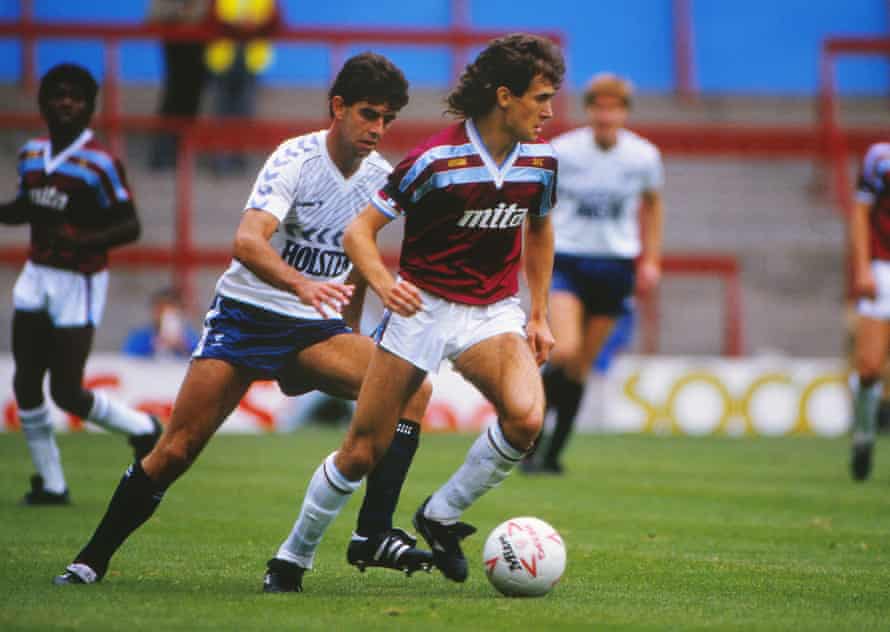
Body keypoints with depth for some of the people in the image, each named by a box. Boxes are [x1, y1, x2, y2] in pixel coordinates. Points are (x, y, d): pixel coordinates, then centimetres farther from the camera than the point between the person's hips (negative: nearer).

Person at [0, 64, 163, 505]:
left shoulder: (100, 164, -13)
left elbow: (131, 227, -14)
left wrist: (86, 240, -29)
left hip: (80, 282, -6)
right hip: (37, 277, 6)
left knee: (67, 393, -7)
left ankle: (141, 428, 20)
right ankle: (50, 482, 11)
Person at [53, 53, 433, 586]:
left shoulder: (381, 178, 2)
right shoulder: (296, 158, -16)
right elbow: (247, 242, -32)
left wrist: (350, 338, 25)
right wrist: (301, 285, -49)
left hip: (315, 328, 5)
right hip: (246, 316, -5)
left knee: (414, 387, -20)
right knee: (176, 450, -9)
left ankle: (374, 534, -20)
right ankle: (94, 559, 8)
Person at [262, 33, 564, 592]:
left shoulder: (540, 160, -1)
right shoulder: (437, 159, -17)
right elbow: (360, 230, -13)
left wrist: (539, 315, 14)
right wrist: (383, 281, -32)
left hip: (494, 312, 3)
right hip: (422, 308, -3)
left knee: (526, 417, -26)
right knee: (363, 451, -2)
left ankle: (441, 517, -4)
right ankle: (294, 556, 20)